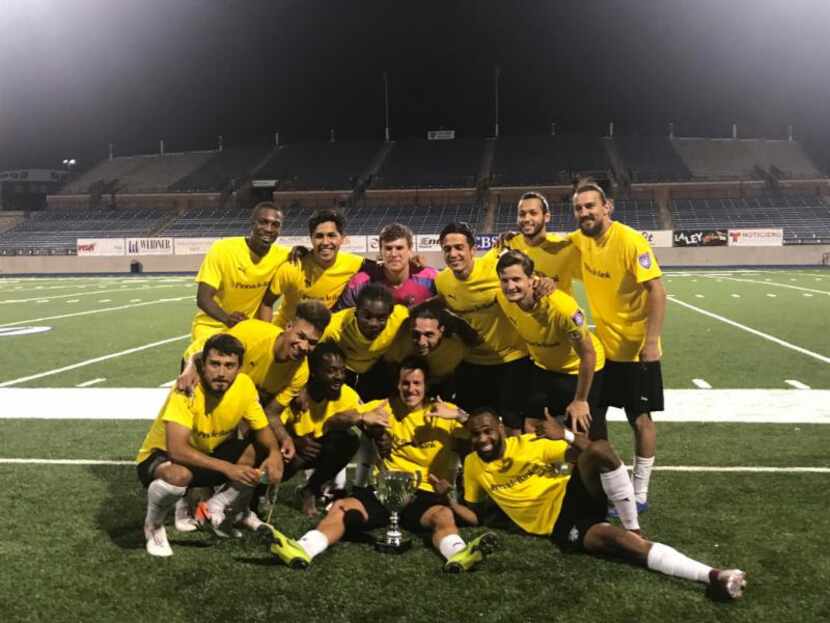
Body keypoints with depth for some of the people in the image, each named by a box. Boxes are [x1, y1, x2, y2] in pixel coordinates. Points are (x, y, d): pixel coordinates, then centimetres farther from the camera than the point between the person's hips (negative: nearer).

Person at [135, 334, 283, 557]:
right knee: (179, 475, -39)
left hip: (211, 454, 5)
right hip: (161, 457, -5)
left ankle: (218, 506, 10)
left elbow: (262, 429, -4)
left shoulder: (244, 385, -16)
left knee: (264, 455, -15)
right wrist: (228, 468, -44)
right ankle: (153, 525, -4)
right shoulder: (187, 390, -31)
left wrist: (275, 453, -26)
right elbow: (177, 450, -39)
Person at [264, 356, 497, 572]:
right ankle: (302, 550, -43)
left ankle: (458, 555, -61)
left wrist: (459, 415, -18)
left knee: (444, 515, -33)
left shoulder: (443, 412, 8)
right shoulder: (385, 407, 13)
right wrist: (360, 417, -12)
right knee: (341, 507, -23)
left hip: (424, 493, -2)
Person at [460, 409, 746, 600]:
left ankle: (633, 528, -18)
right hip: (560, 526, 0)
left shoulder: (530, 444, 1)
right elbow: (474, 512, 19)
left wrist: (565, 434, -16)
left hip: (573, 497, 0)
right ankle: (710, 575, -35)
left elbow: (586, 452, -2)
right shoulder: (473, 465, 5)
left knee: (600, 449, -31)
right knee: (614, 538, -30)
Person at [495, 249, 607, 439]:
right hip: (544, 366, 5)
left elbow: (588, 355, -23)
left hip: (581, 368, -5)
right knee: (531, 428, 5)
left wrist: (580, 400, -15)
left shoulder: (562, 307, -37)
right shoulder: (503, 299, -21)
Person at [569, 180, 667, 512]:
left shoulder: (630, 241, -21)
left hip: (636, 348, -7)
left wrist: (651, 342, -27)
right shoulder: (580, 240, -1)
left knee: (639, 419, 5)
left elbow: (657, 291, -22)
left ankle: (639, 494, 18)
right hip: (604, 345, 7)